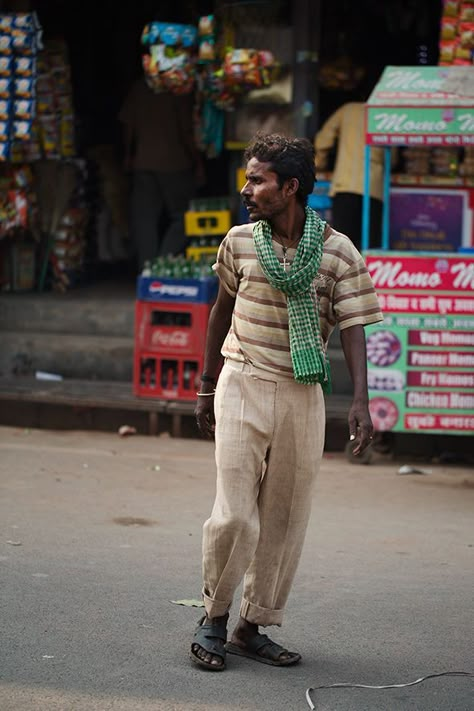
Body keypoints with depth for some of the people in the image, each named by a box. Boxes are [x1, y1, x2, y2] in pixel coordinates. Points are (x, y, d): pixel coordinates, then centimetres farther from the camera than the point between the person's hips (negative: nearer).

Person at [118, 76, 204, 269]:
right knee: (182, 217, 6)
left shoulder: (138, 88, 4)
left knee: (144, 219, 8)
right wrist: (198, 162, -4)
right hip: (174, 162, -4)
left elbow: (127, 124, 8)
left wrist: (128, 155, 20)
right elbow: (187, 130, -13)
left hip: (142, 162, 5)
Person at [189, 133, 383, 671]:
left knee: (285, 519, 5)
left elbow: (353, 329, -7)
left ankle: (252, 629, 17)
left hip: (303, 394, 0)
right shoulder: (239, 242, 1)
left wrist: (360, 400, -20)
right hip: (243, 385, 0)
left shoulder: (339, 253, -5)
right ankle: (213, 619, 11)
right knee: (235, 515, -8)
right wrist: (206, 387, 18)